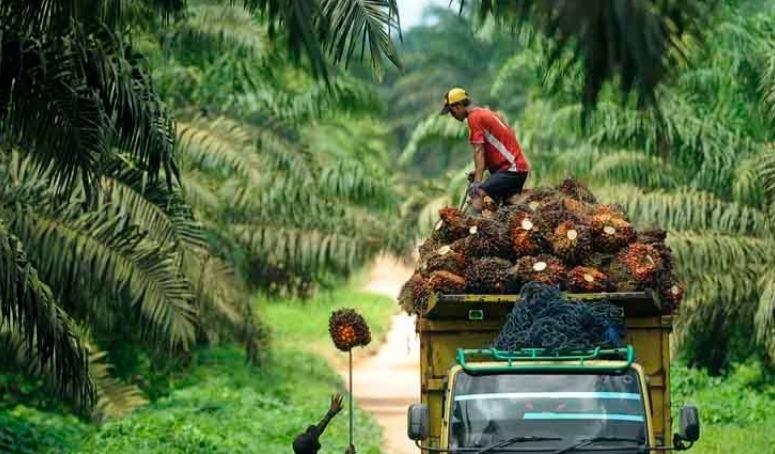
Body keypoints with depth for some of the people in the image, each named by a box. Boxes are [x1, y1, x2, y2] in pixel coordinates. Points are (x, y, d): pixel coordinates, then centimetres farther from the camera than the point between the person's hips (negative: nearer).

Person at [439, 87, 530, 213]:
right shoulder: (486, 113, 18)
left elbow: (479, 152, -17)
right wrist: (478, 171, 4)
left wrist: (477, 182, -22)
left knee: (477, 193, -24)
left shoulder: (474, 117, -10)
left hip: (511, 169, -10)